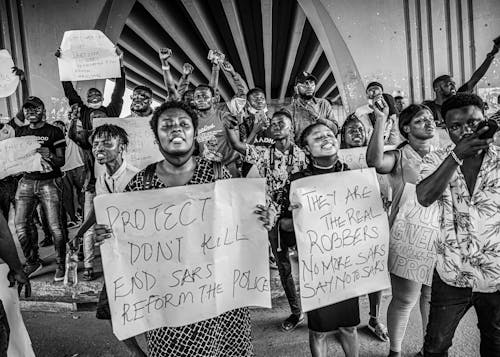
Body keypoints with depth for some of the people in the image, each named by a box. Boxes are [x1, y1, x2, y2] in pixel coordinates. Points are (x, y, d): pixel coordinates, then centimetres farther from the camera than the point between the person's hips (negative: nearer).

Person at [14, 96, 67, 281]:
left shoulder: (54, 132, 1)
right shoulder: (20, 132, 15)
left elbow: (61, 161, -2)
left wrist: (48, 155, -20)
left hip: (49, 182, -4)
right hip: (27, 181, 5)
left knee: (55, 227, -7)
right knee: (20, 225, 0)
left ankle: (61, 265, 7)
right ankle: (32, 262, 19)